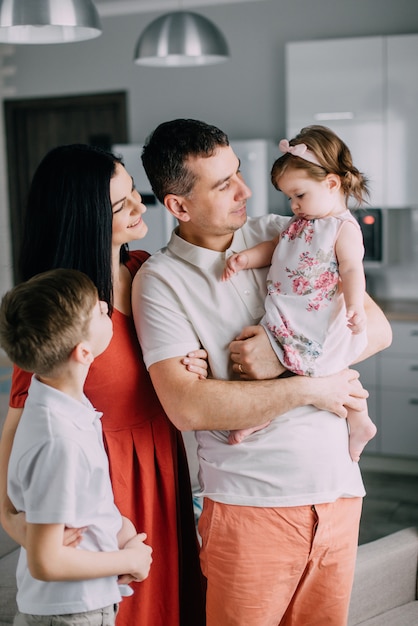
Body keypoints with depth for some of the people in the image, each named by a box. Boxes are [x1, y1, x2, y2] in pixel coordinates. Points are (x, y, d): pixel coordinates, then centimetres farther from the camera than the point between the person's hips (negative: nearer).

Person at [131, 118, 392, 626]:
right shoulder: (160, 280, -6)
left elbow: (376, 327, 3)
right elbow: (187, 407, -18)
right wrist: (308, 388, -14)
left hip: (338, 489, 4)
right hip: (251, 503, -4)